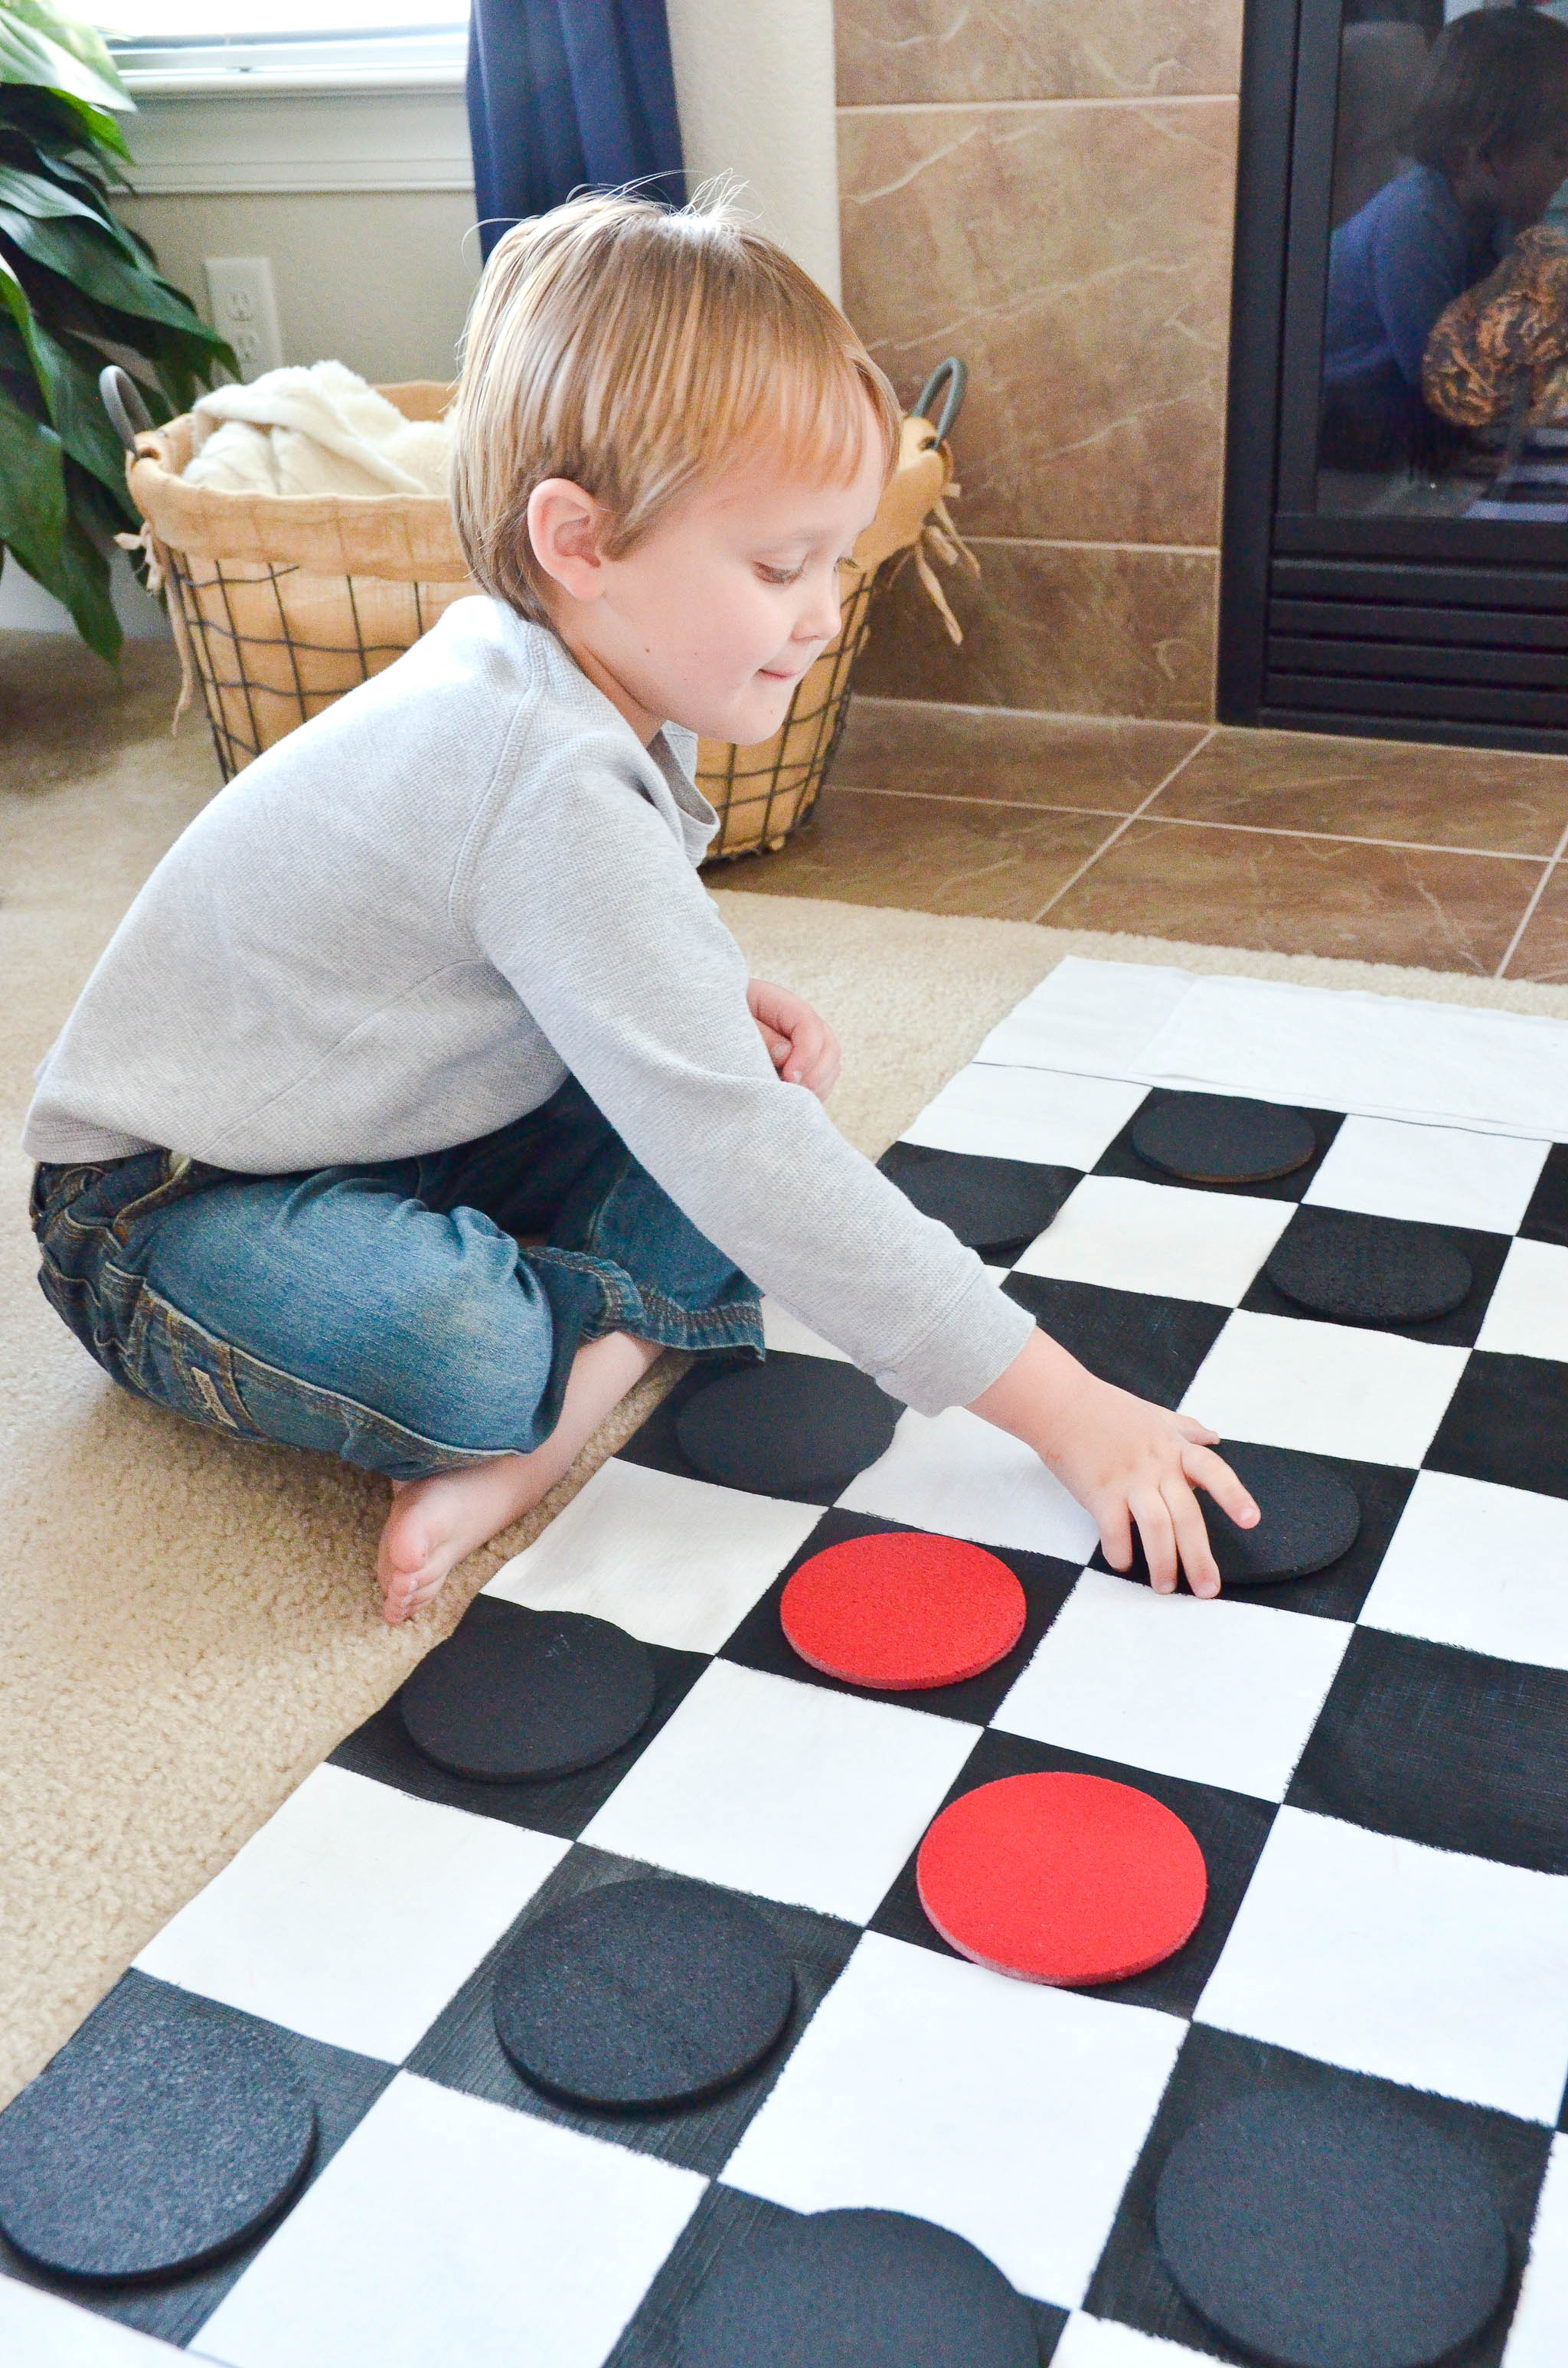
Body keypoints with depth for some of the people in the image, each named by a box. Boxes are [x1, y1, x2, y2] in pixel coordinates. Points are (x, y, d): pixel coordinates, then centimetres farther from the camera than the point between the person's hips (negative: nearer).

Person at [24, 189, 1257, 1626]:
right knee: (461, 1351, -41)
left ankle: (547, 1414, -17)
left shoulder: (569, 691, -2)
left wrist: (720, 1004, -7)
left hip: (394, 1141, 9)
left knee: (760, 1083, -4)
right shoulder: (551, 785, -32)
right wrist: (1057, 1407, -30)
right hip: (166, 1209, -9)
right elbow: (731, 1155, -34)